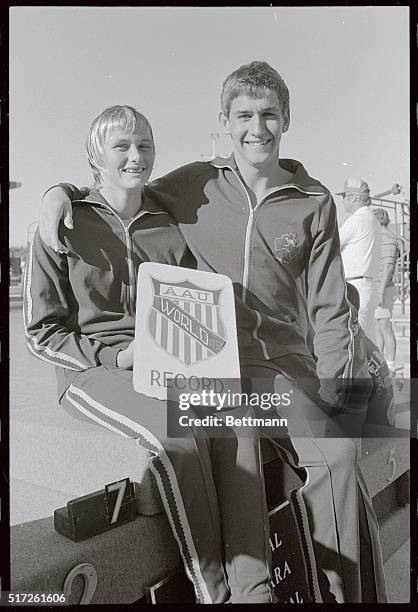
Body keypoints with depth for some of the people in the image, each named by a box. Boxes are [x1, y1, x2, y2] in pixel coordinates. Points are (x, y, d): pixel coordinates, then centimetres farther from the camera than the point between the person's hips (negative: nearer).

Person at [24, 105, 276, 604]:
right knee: (176, 433, -33)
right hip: (91, 371, -3)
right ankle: (212, 591, -15)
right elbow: (41, 332, 0)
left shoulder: (171, 229, 14)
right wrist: (115, 356, -13)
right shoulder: (63, 228, 3)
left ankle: (251, 588, -21)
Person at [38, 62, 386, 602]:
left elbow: (329, 306, 5)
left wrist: (332, 384, -7)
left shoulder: (314, 202, 8)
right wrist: (61, 191, 1)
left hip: (288, 364, 1)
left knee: (338, 449, -21)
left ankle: (339, 590, 0)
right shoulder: (194, 186, 7)